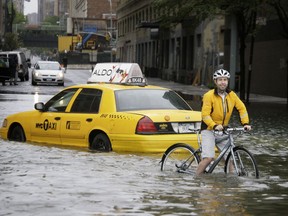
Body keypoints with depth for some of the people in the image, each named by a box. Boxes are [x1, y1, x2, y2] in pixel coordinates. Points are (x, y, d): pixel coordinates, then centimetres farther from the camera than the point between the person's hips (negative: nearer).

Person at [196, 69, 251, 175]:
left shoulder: (232, 95, 2)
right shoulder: (209, 95, -13)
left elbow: (241, 108, 7)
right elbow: (205, 114, -19)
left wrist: (245, 123, -7)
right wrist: (215, 126, -33)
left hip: (223, 130, 5)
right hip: (209, 129, -5)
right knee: (209, 158, -18)